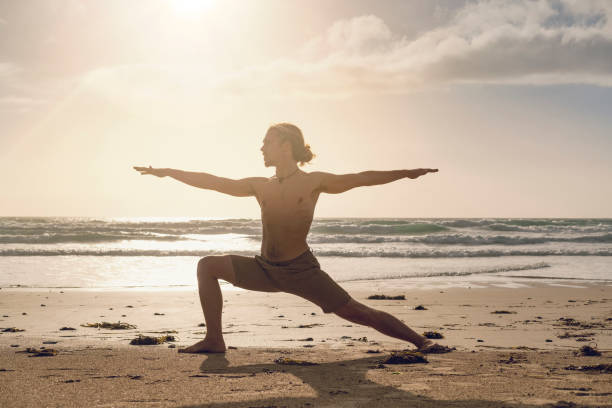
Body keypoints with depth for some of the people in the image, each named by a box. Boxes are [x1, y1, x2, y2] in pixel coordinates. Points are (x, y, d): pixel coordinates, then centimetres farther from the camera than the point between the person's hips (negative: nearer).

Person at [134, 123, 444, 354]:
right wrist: (167, 172, 11)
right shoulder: (260, 187, 8)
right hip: (265, 269, 5)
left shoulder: (313, 182, -3)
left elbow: (361, 179, -5)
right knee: (208, 266, -5)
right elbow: (212, 182, 11)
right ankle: (214, 341, -1)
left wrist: (407, 173, -11)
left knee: (355, 312, -12)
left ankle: (421, 341, -2)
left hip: (301, 271, -4)